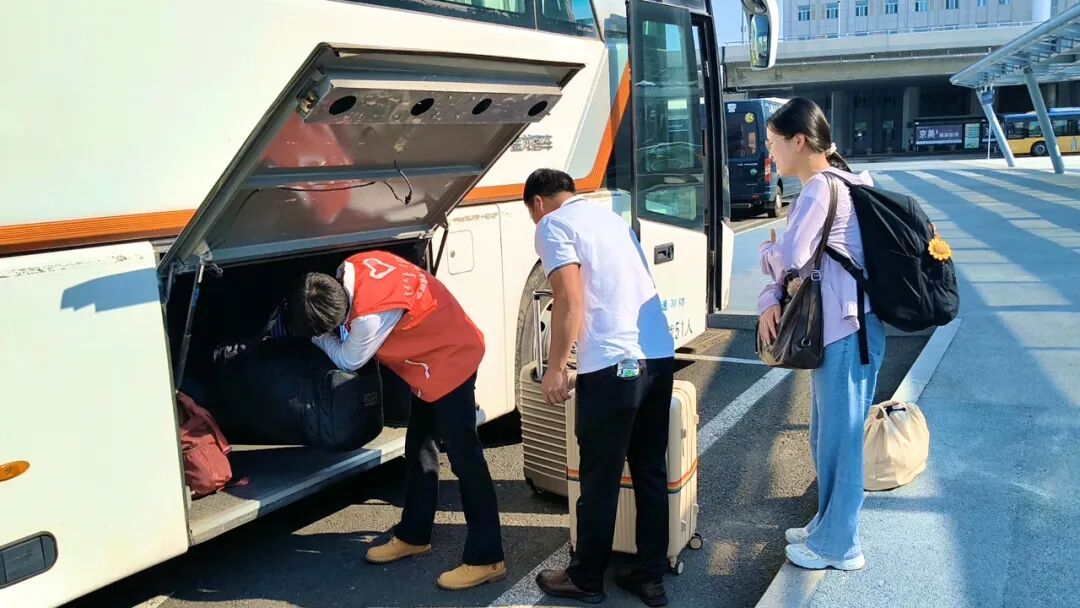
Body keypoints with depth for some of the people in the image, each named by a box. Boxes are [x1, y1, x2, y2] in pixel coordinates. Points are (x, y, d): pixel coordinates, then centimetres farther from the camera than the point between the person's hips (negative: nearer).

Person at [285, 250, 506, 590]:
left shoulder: (371, 315, -31)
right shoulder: (352, 268, -7)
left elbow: (348, 361, -11)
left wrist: (317, 334, 3)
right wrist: (311, 320, 10)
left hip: (450, 359, -10)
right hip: (432, 358, 10)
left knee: (463, 456, -10)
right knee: (419, 449, 16)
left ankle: (486, 559, -7)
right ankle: (413, 536, 29)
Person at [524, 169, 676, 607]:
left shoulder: (553, 226, 0)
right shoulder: (611, 218, 24)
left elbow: (570, 300, -13)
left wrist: (555, 368, -6)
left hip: (612, 365, -8)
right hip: (660, 358, 8)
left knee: (599, 479, 5)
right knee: (651, 472, 14)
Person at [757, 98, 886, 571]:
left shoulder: (821, 187, -15)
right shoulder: (827, 186, 17)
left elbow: (789, 257, -23)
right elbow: (796, 260, 14)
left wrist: (765, 250, 0)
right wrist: (770, 301, -3)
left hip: (846, 332, -10)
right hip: (834, 330, 10)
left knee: (839, 437, 2)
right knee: (826, 435, 20)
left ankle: (838, 546, 15)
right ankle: (828, 526, 35)